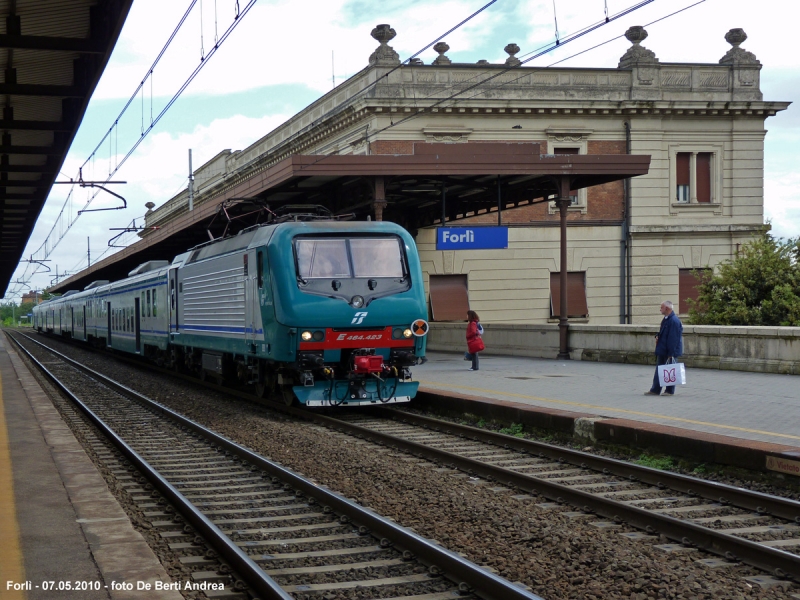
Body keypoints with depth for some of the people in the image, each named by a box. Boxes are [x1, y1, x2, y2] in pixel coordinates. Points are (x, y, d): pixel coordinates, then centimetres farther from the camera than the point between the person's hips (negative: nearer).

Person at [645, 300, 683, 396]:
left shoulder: (674, 321, -21)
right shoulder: (665, 319, 10)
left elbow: (673, 338, -22)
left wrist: (671, 353, -23)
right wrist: (658, 337, 5)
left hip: (670, 351, -10)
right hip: (662, 350, 10)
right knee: (659, 370, 11)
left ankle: (670, 391, 12)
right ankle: (655, 390, 16)